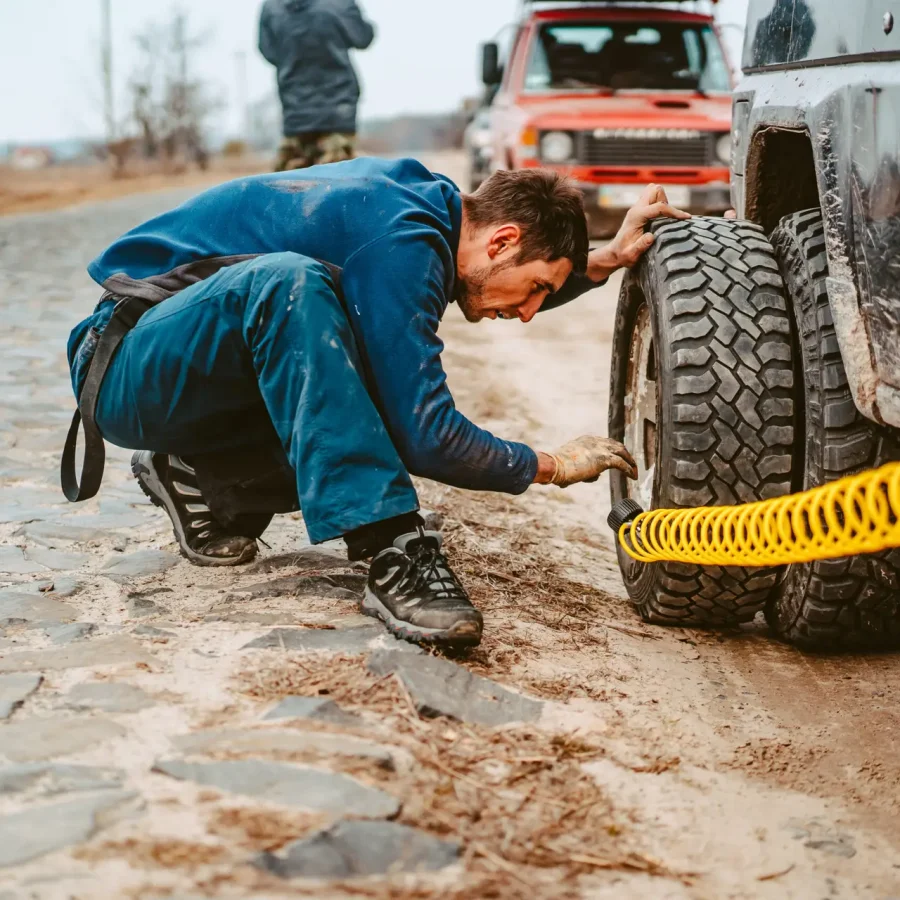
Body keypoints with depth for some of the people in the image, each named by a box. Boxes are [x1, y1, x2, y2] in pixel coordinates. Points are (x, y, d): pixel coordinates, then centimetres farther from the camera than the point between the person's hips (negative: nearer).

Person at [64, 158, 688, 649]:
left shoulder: (421, 195, 3)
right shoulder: (399, 241, -25)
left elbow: (503, 288, 24)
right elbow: (426, 437, -25)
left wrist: (609, 259, 9)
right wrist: (554, 466, -11)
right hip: (127, 372, -9)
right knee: (286, 280, -37)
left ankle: (201, 481, 8)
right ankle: (391, 550, -36)